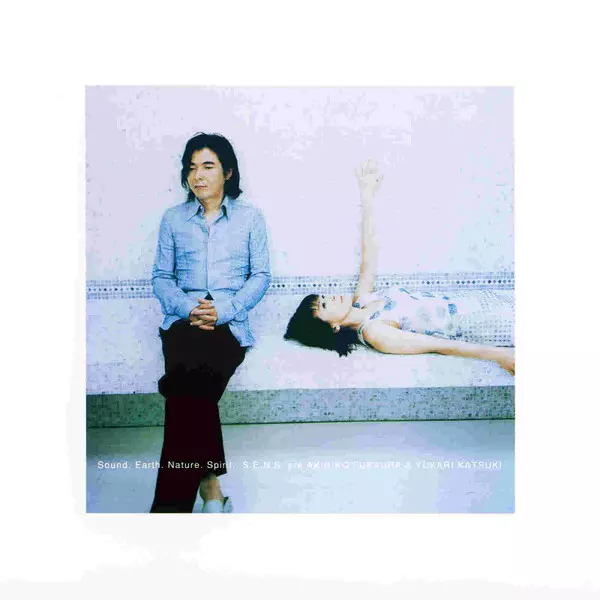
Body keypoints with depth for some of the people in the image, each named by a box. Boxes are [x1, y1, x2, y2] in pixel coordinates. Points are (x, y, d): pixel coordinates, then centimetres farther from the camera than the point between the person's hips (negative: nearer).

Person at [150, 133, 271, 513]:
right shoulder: (173, 219, 16)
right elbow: (161, 277, 11)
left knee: (187, 389, -29)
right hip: (183, 321, 2)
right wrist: (188, 308, -10)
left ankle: (171, 503, -21)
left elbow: (261, 276, 5)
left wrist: (224, 309, -12)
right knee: (193, 390, -31)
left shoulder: (250, 217, 12)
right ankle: (209, 485, -19)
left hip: (230, 324, -1)